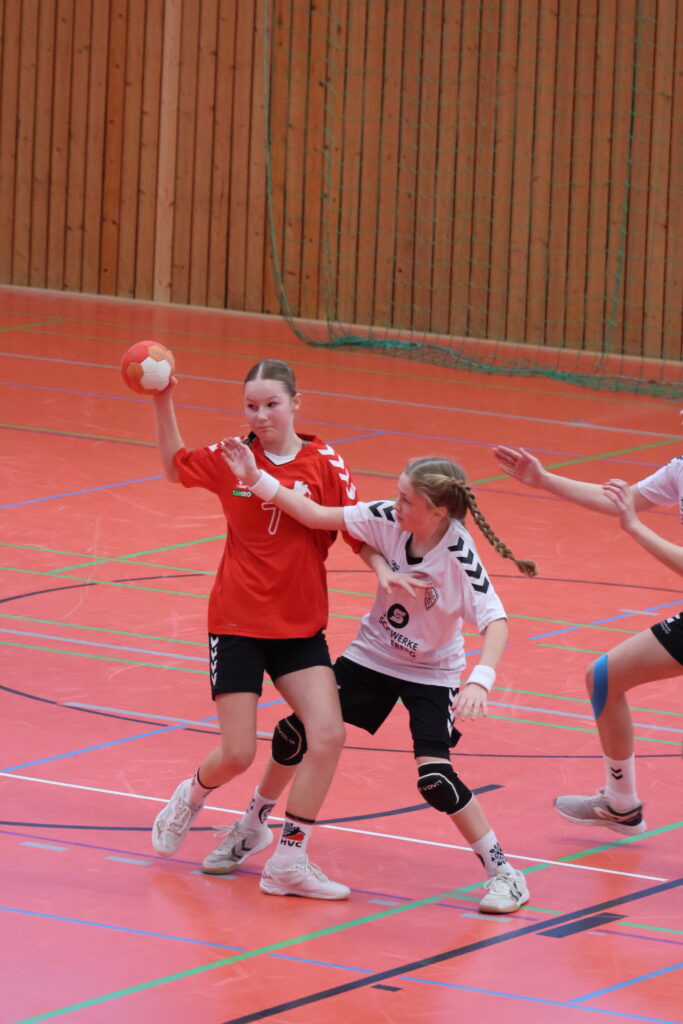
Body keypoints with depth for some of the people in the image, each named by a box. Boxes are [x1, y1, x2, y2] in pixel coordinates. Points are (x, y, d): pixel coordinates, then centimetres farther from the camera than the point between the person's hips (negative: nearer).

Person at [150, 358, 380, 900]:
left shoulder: (325, 463, -5)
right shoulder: (231, 458, -2)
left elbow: (359, 533, -5)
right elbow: (175, 465, 17)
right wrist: (163, 402, 5)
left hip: (301, 629, 1)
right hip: (237, 625, -1)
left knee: (328, 736, -16)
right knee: (237, 754, -4)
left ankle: (290, 859, -4)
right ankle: (192, 797, 33)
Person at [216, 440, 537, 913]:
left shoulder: (459, 558, -29)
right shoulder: (388, 519, -18)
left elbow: (497, 622, -35)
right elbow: (318, 517, -12)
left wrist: (480, 680, -50)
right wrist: (257, 479, -19)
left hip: (432, 674, -5)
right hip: (373, 655, 5)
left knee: (435, 775, -21)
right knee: (295, 731, 4)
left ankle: (503, 871, -5)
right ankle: (252, 828, 29)